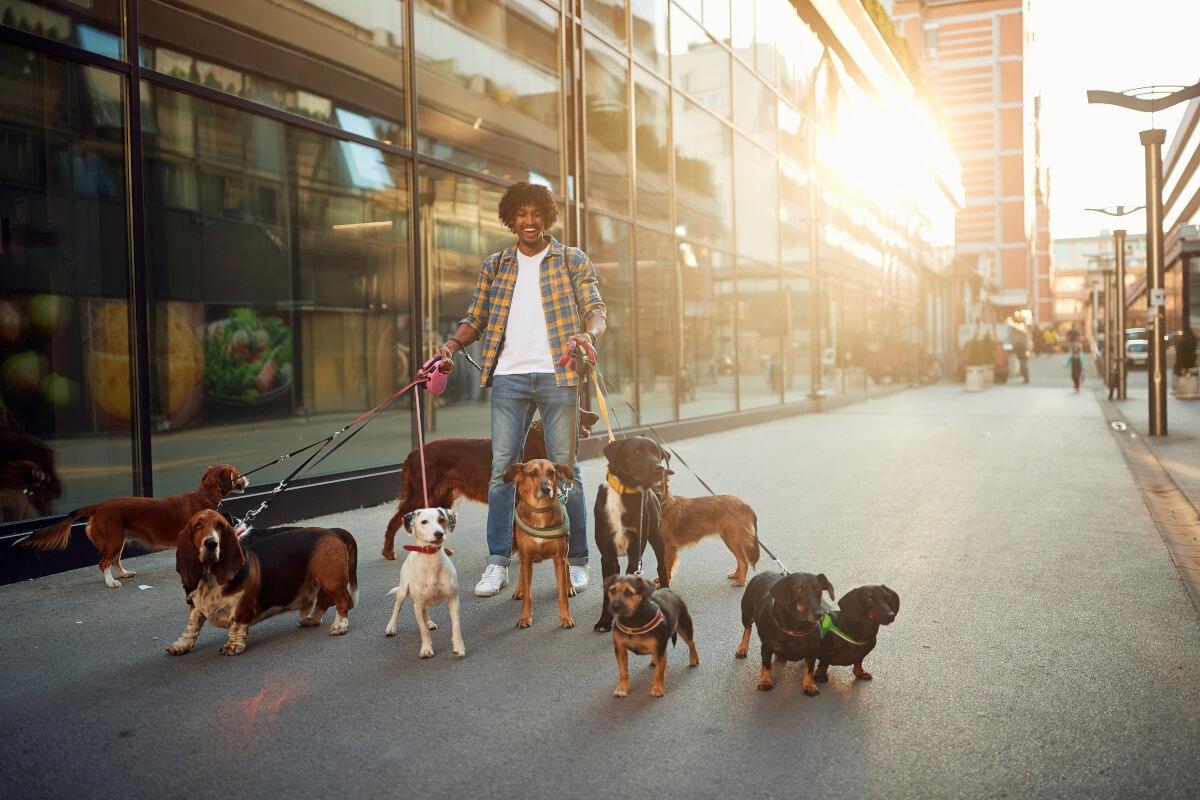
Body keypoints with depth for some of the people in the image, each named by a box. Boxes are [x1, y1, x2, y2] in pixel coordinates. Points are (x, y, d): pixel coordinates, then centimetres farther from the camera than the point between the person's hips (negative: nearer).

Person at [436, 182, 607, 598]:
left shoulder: (573, 261, 8)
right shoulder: (495, 266, 15)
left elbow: (596, 309, 1)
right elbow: (476, 317, 13)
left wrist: (588, 334, -22)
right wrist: (453, 344, -7)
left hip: (557, 376, -2)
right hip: (509, 377, 2)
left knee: (565, 469, 1)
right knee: (501, 468, 0)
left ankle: (576, 561, 11)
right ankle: (497, 563, 8)